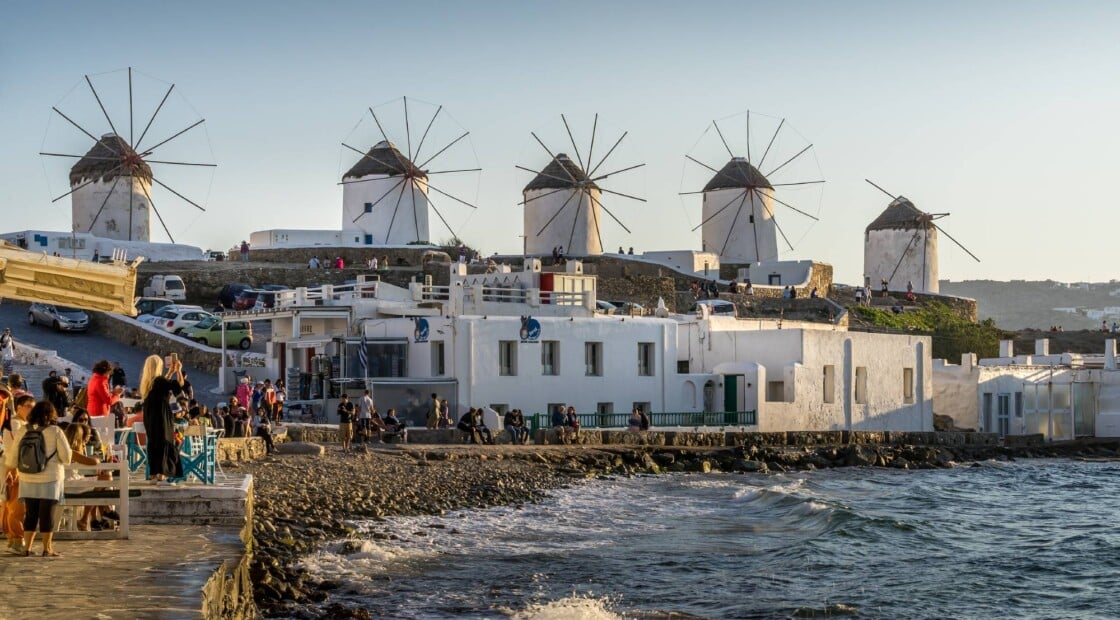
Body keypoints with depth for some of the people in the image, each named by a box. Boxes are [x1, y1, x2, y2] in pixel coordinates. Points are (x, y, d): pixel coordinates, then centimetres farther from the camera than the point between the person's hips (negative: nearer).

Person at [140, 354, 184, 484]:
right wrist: (178, 370, 2)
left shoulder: (147, 382, 8)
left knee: (155, 444, 15)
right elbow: (179, 384, -12)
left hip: (150, 418, 8)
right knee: (164, 444, -4)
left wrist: (171, 371, 33)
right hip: (161, 417, -8)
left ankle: (157, 474, 19)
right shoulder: (159, 380, -17)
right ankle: (161, 476, -7)